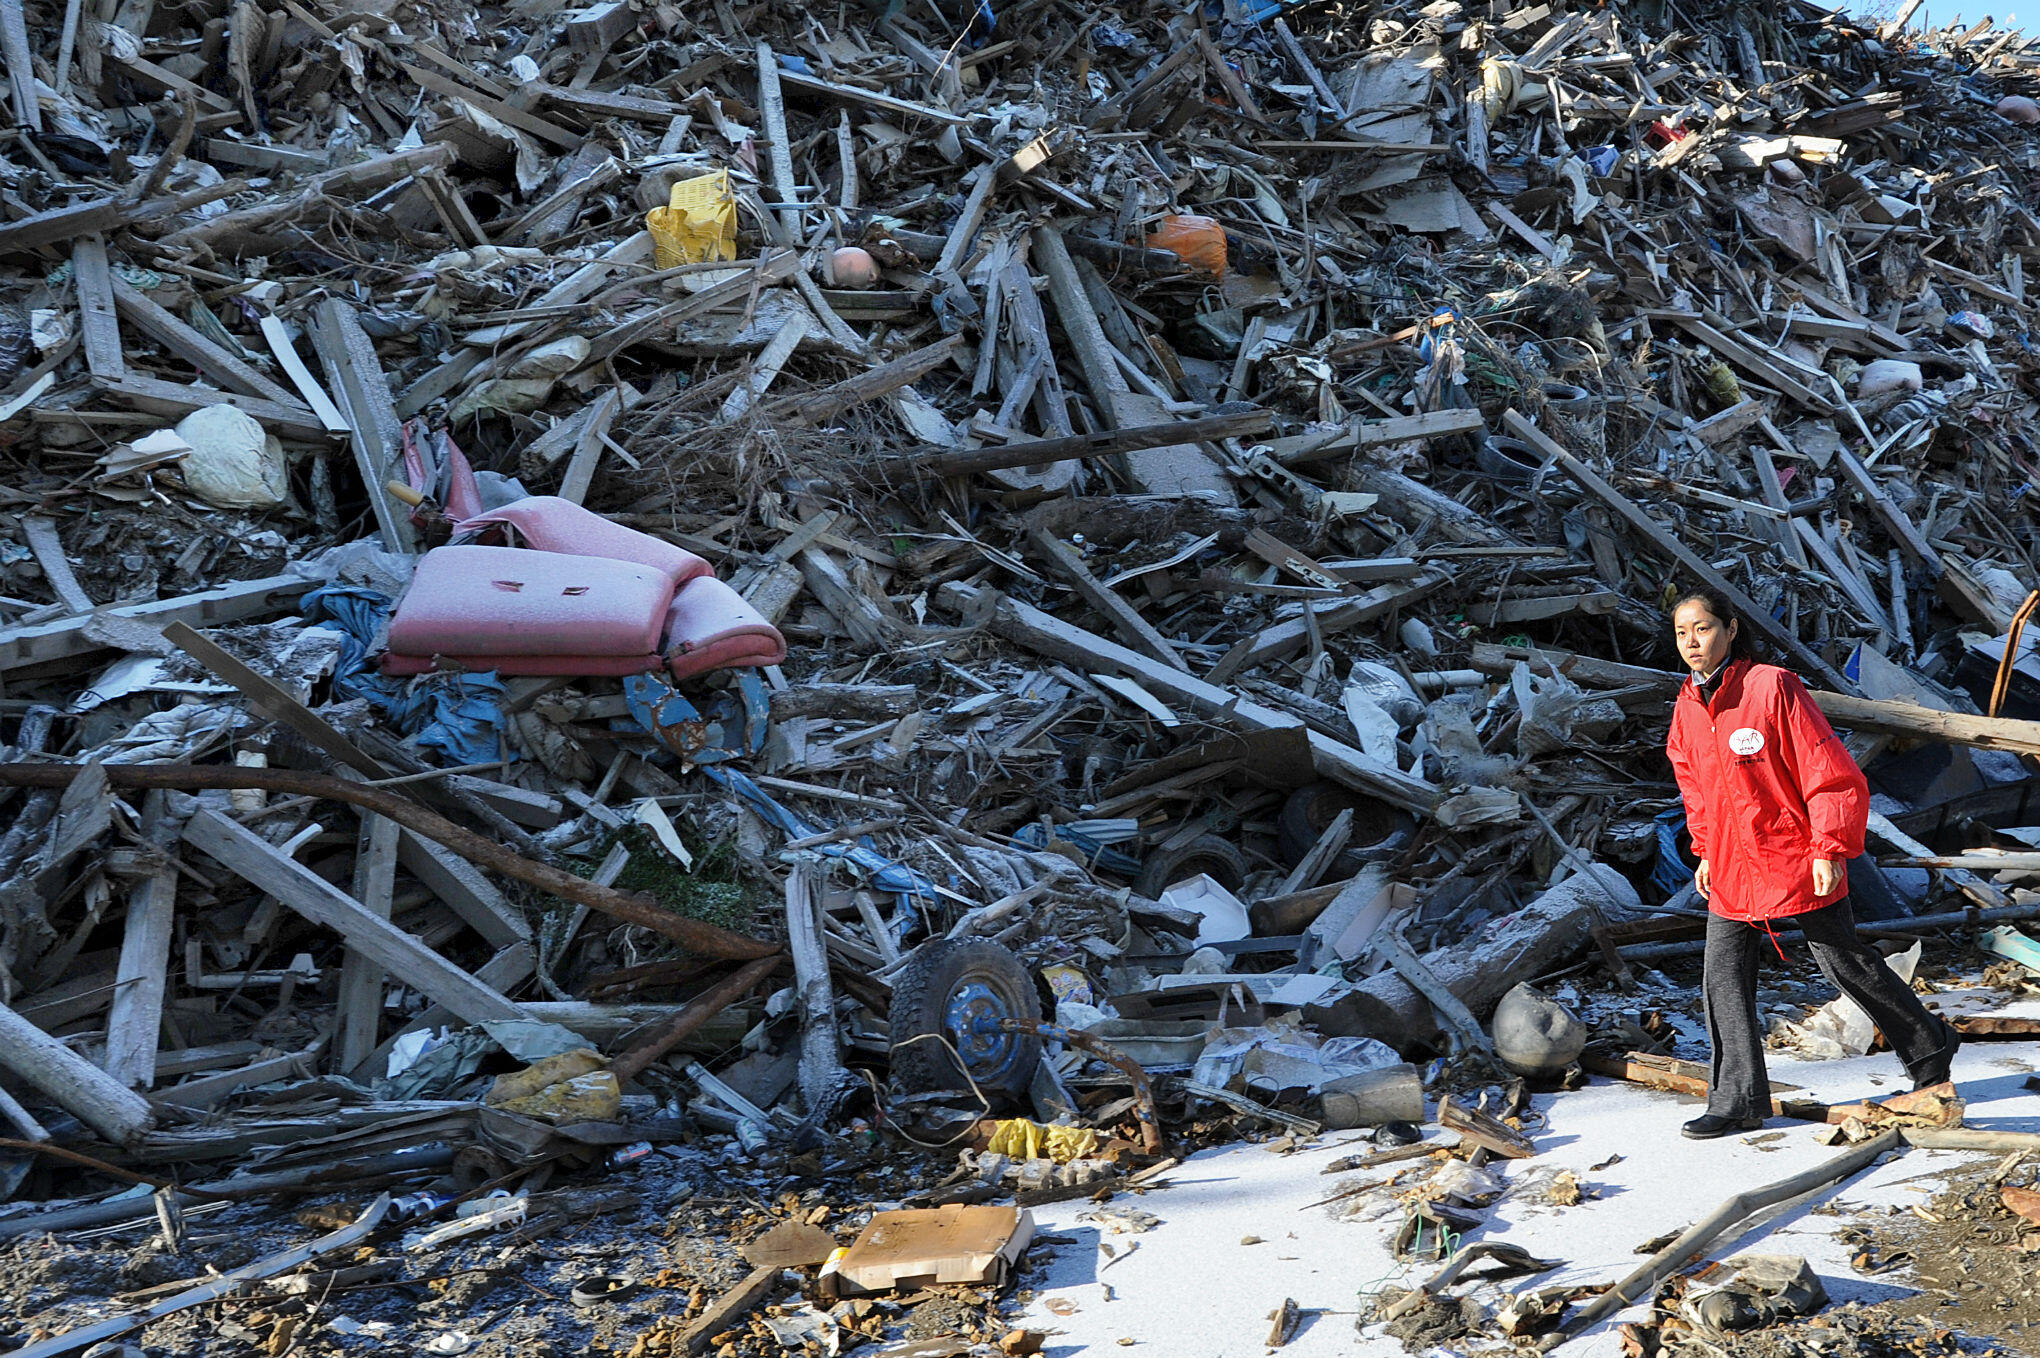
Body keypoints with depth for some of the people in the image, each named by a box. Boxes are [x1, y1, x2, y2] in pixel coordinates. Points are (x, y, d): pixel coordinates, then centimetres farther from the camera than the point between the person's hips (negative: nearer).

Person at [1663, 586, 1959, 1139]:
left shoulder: (1773, 687, -16)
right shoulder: (1687, 709, 4)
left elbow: (1833, 773, -15)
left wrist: (1829, 848, -17)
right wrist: (1706, 851, 16)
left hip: (1797, 861, -6)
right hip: (1731, 872, 6)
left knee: (1846, 965, 9)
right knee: (1723, 978, -1)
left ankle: (1929, 1047, 31)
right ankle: (1738, 1101, 7)